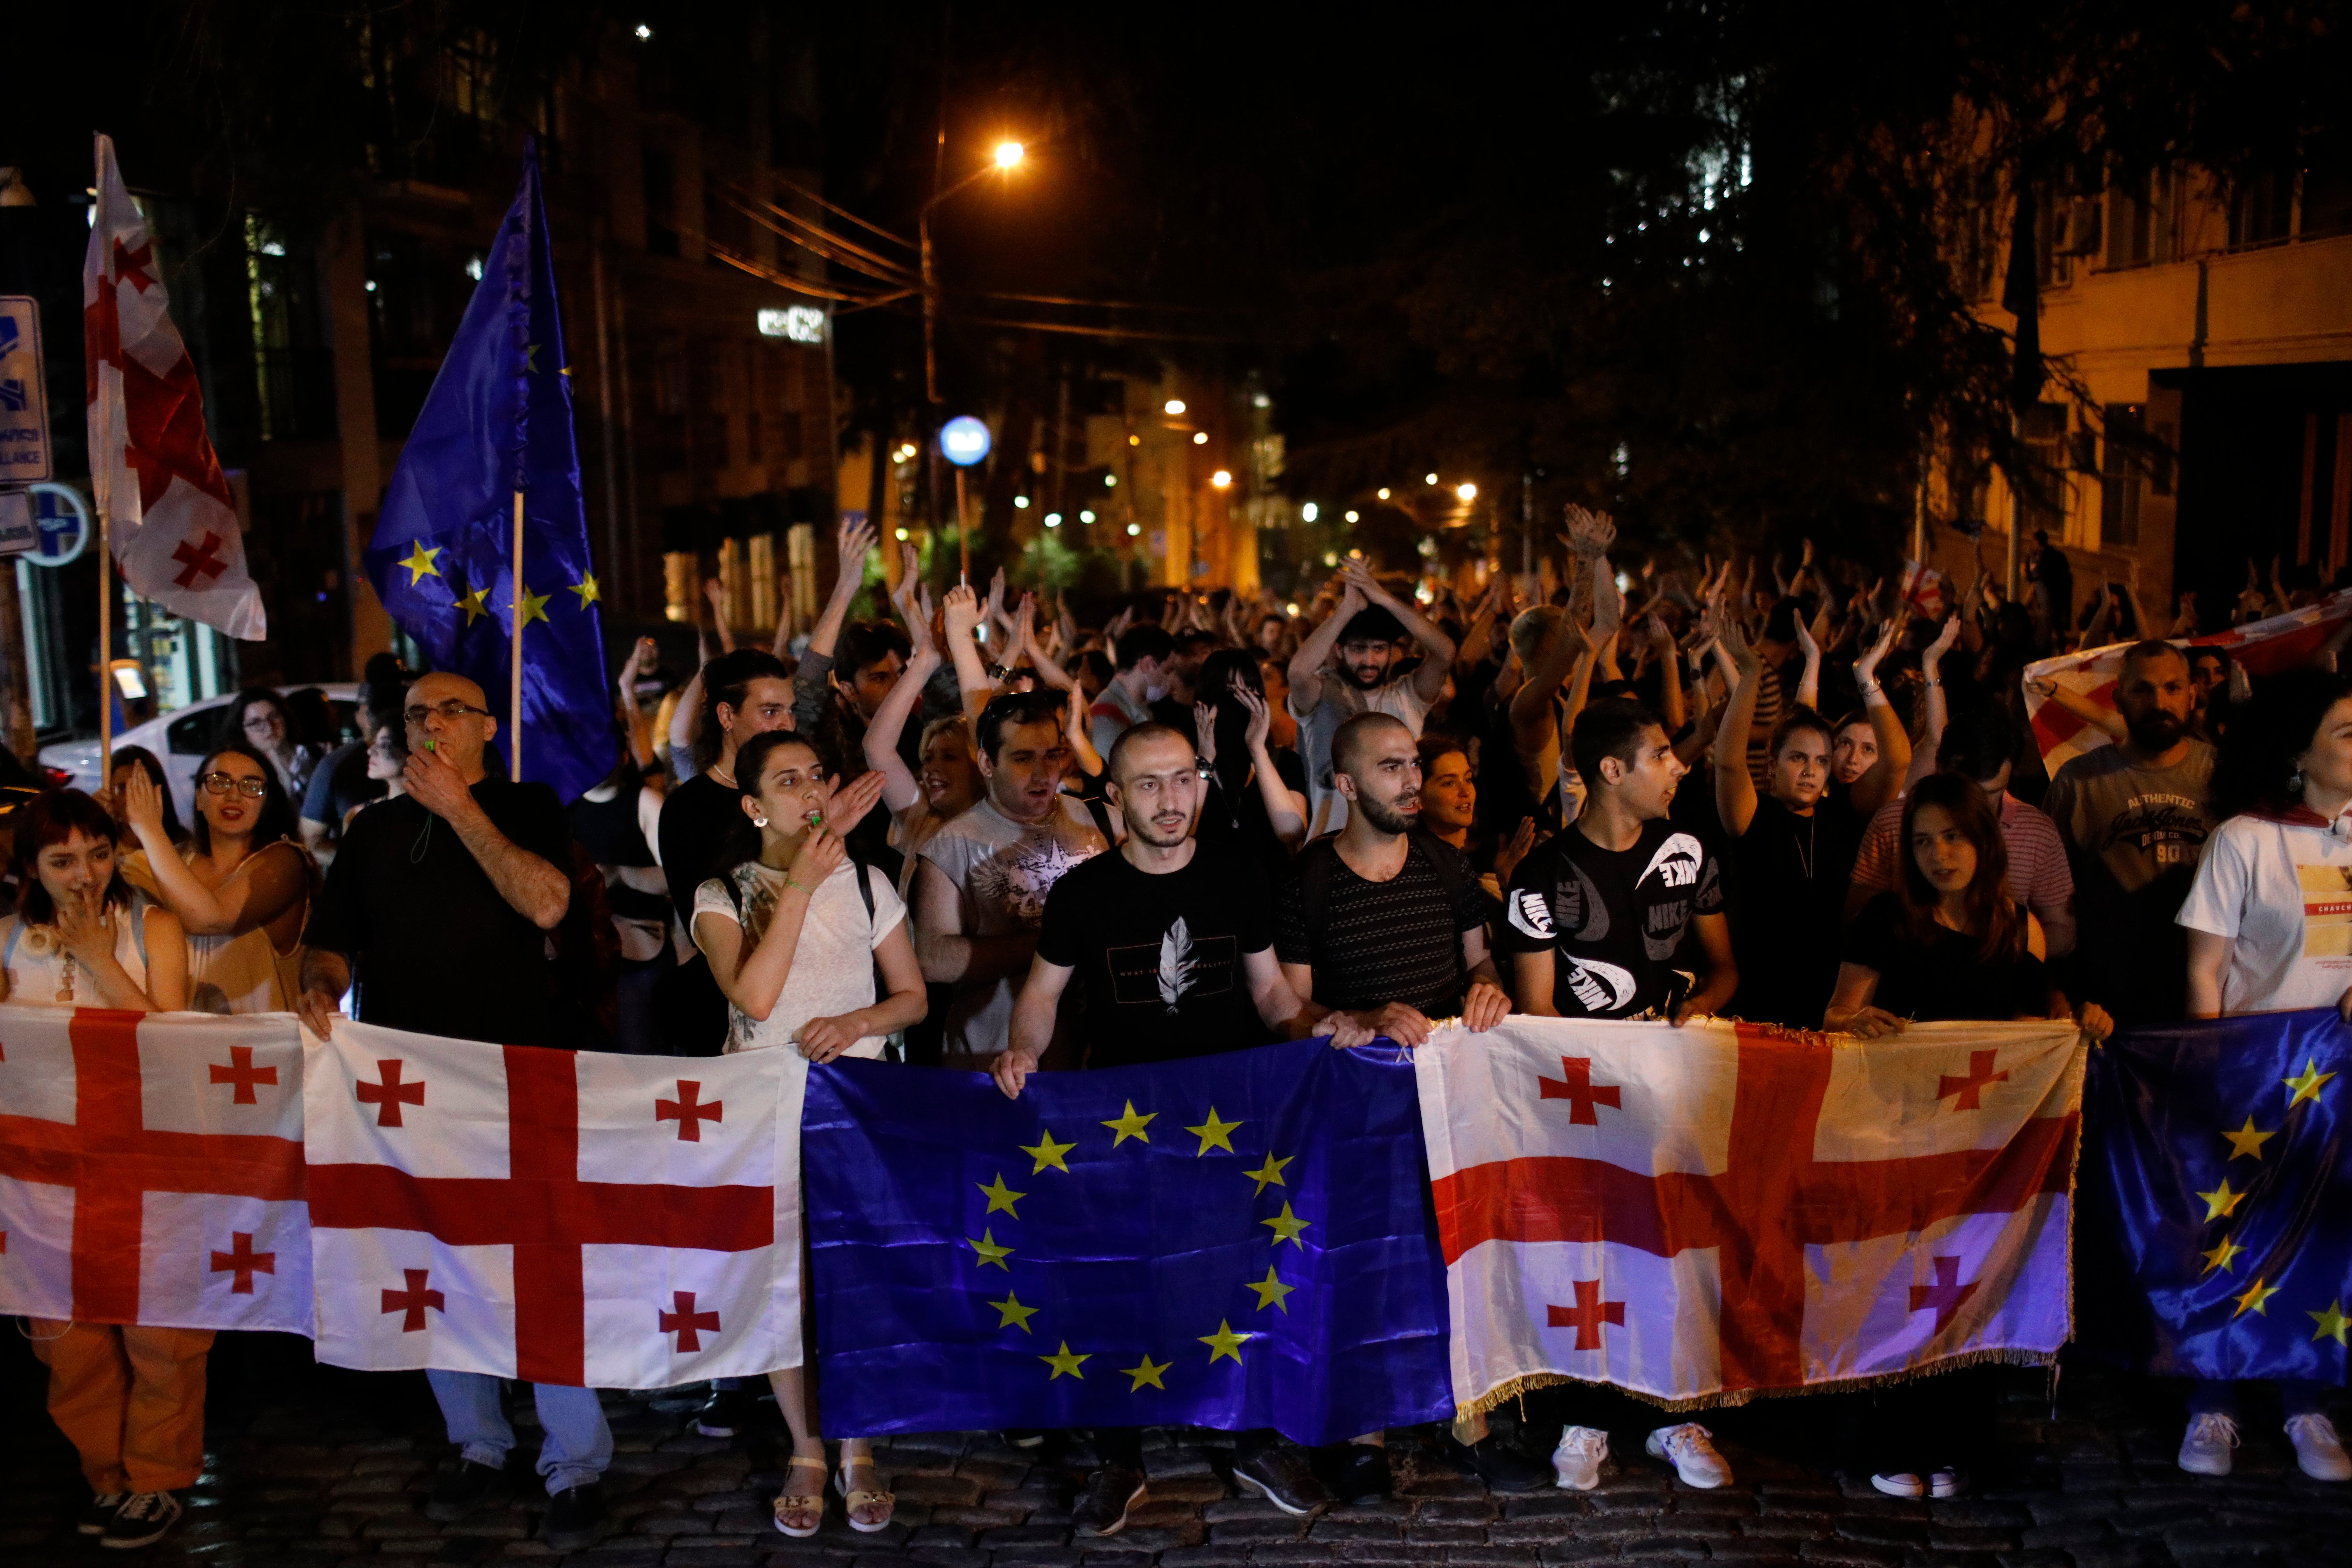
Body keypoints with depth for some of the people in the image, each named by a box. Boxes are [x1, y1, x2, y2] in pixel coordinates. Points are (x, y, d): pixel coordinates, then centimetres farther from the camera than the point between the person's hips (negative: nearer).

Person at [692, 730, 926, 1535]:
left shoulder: (866, 884, 5)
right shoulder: (722, 896, -1)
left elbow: (912, 996, 9)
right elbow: (754, 996, -19)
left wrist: (857, 1022, -12)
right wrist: (800, 885, -17)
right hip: (765, 1107, -1)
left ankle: (858, 1450, 17)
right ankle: (806, 1451, 21)